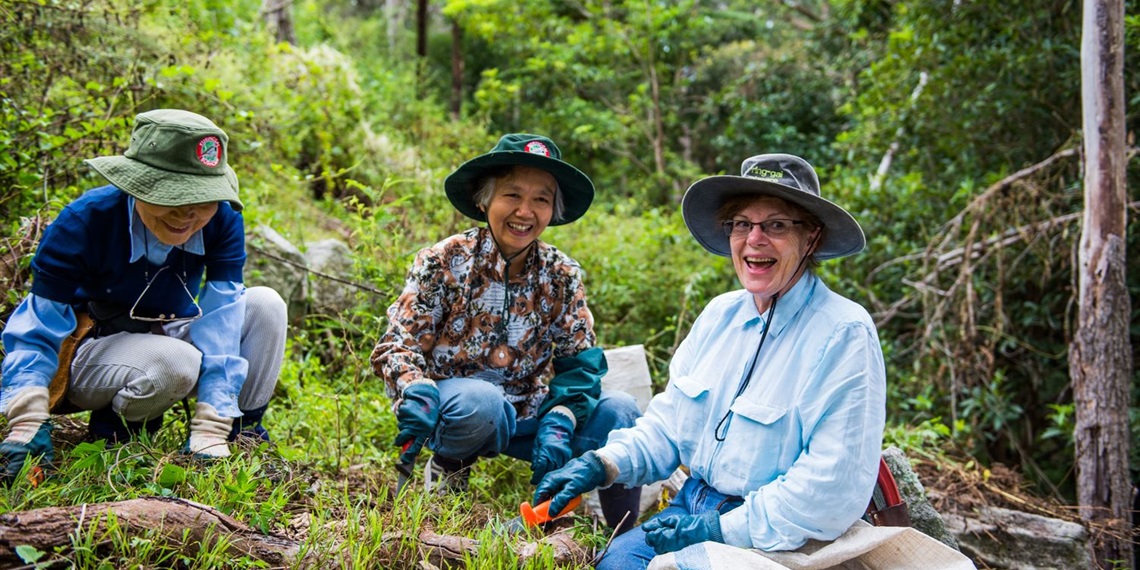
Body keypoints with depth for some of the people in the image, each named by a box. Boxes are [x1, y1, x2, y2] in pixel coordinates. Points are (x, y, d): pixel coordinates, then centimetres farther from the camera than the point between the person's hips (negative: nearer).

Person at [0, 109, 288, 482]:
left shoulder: (222, 222, -21)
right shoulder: (84, 222, -27)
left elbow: (220, 322, -25)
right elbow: (37, 331, -21)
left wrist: (210, 434, -31)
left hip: (170, 336, 4)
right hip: (86, 352, -4)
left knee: (266, 304, -18)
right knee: (174, 362, -37)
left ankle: (243, 427, -6)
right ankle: (112, 428, -5)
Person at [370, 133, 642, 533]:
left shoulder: (562, 275, -1)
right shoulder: (444, 261, -9)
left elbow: (579, 361, -5)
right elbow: (397, 345, -12)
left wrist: (559, 424, -23)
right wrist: (418, 392, -34)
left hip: (524, 415, 3)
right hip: (450, 408, -2)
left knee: (619, 410, -19)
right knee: (480, 401, -37)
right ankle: (446, 469, -3)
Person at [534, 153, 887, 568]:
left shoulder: (843, 334, -16)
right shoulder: (720, 313, 5)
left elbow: (835, 487, -20)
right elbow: (669, 421, 9)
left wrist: (724, 530, -19)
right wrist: (604, 463, -7)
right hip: (693, 506, 6)